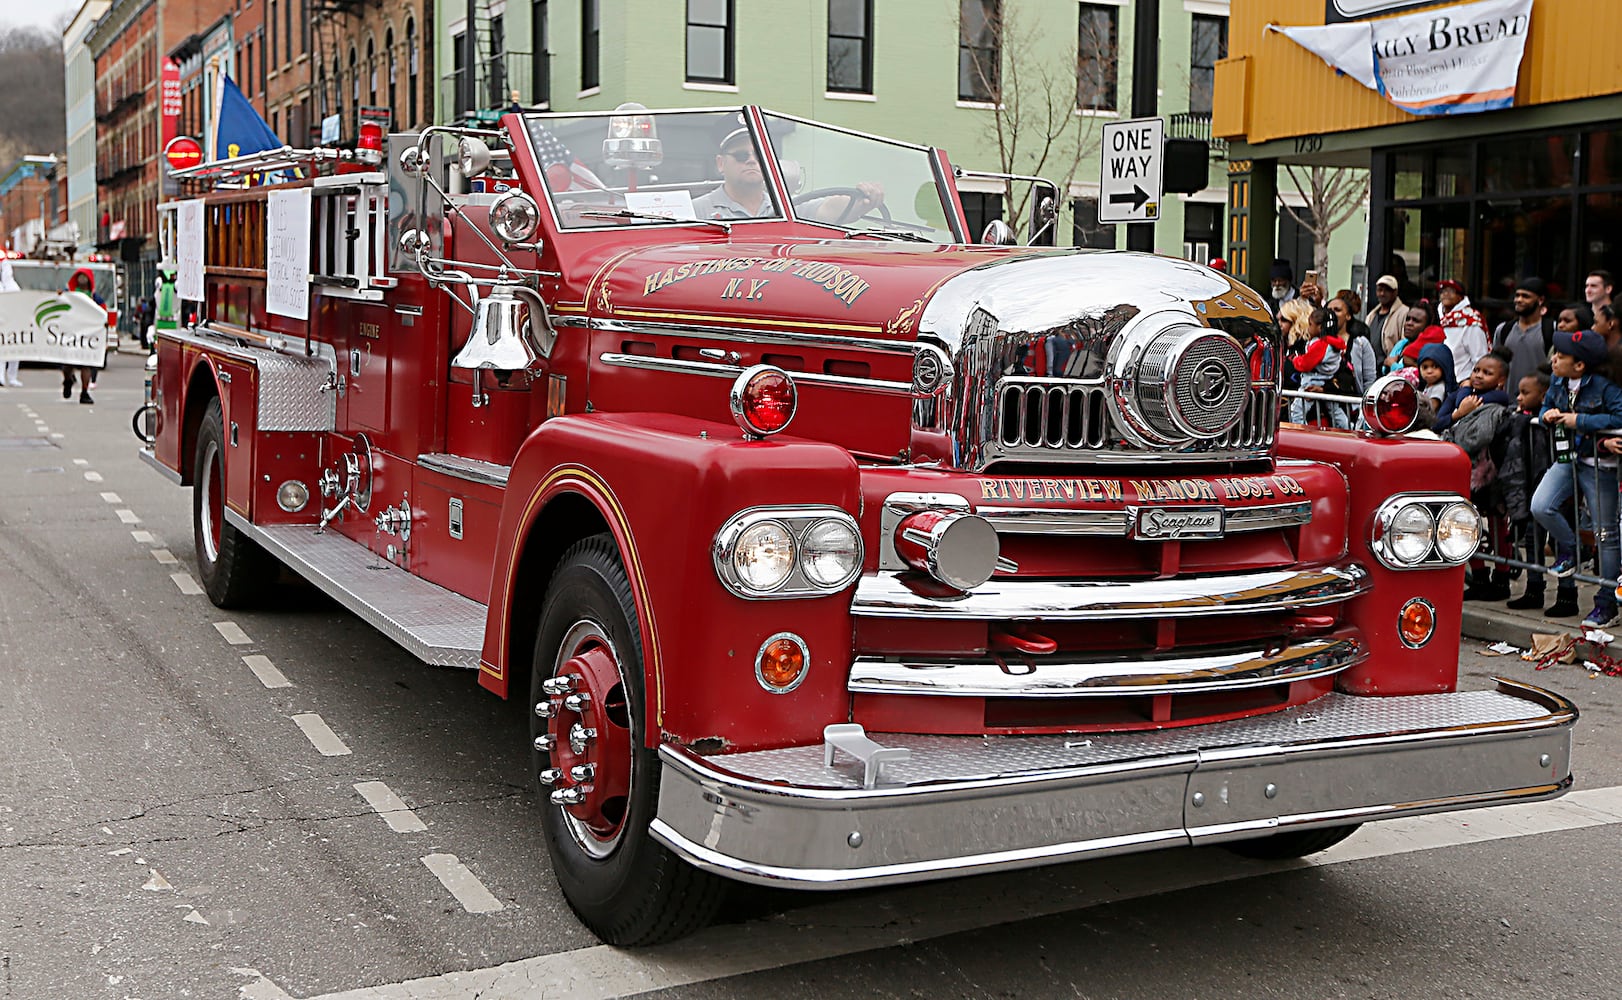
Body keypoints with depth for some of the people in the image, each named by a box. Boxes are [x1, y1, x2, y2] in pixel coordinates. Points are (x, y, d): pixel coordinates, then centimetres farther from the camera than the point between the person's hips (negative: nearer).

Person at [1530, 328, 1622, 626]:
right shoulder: (1557, 382, 3)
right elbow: (1546, 406, 21)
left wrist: (1579, 420, -25)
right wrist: (1547, 414, -4)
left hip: (1598, 465, -6)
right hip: (1566, 459, 6)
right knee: (1540, 508, -18)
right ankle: (1568, 549, 13)